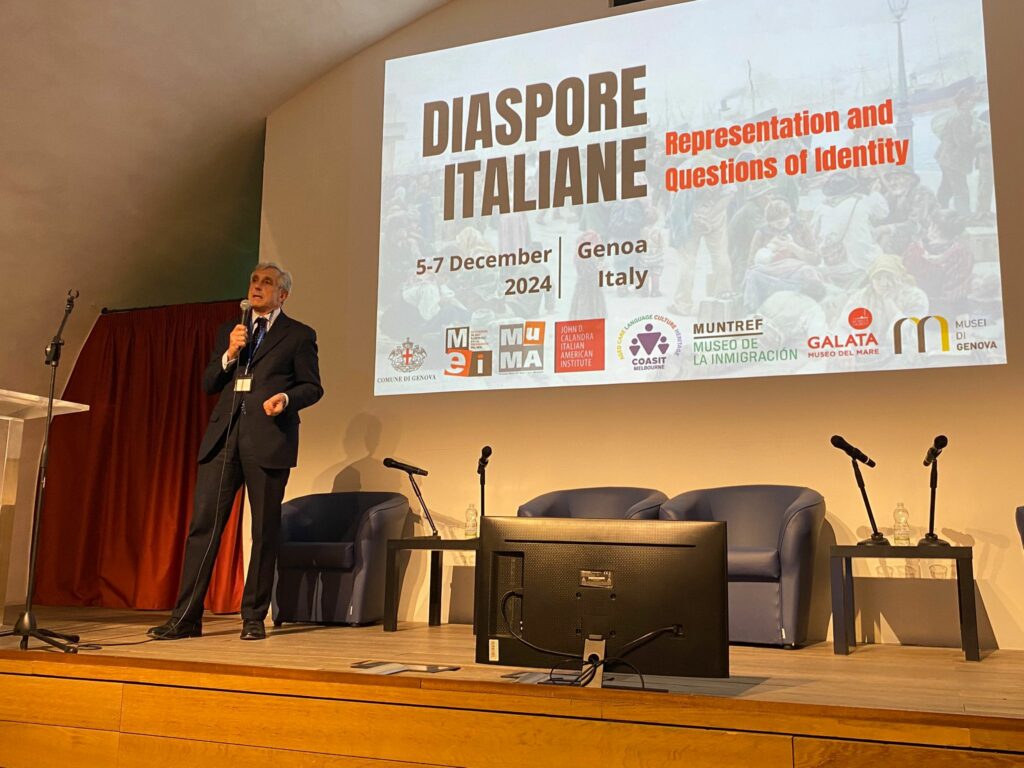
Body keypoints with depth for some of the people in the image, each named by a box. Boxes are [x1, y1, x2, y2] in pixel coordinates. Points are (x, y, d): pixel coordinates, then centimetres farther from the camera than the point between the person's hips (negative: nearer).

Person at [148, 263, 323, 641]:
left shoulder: (299, 335, 9)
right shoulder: (228, 332, 21)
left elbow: (312, 387, 5)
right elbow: (208, 385, 16)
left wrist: (286, 398, -15)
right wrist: (229, 354, -1)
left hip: (268, 438, -3)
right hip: (223, 435, 4)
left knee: (265, 530, 1)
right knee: (203, 524, -1)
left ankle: (253, 617, 11)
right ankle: (185, 617, 3)